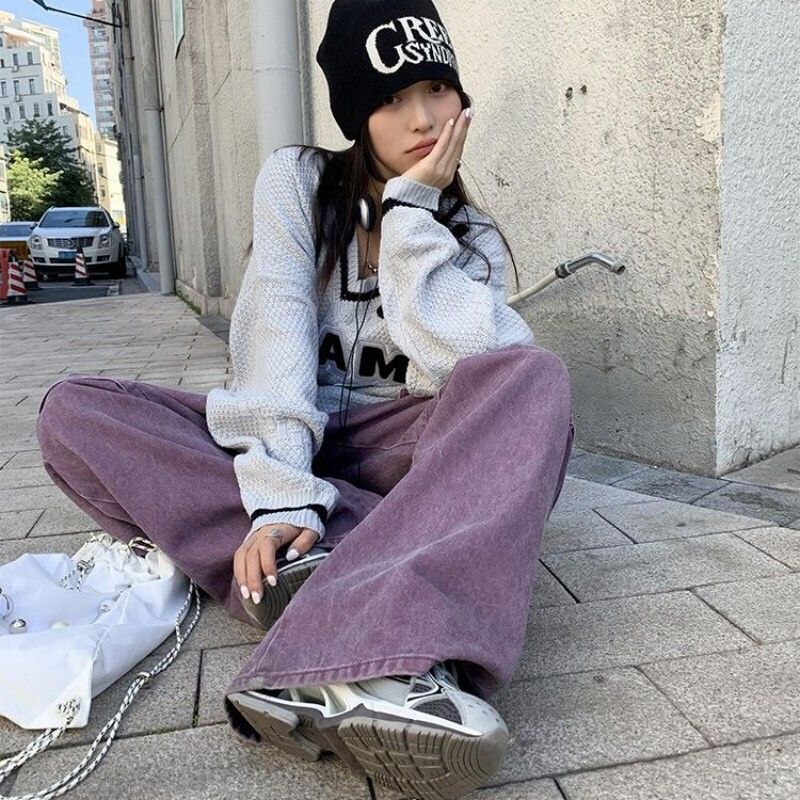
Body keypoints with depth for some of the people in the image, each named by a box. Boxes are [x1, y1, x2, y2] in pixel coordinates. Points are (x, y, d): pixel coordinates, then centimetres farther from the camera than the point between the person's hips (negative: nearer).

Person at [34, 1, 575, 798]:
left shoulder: (470, 237, 2)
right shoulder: (296, 178, -1)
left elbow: (465, 368, -19)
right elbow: (276, 333, -17)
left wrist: (413, 209, -15)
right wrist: (280, 498, -30)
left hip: (400, 452, 0)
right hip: (282, 439, 1)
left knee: (529, 379, -29)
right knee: (72, 412, -22)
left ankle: (364, 664, -51)